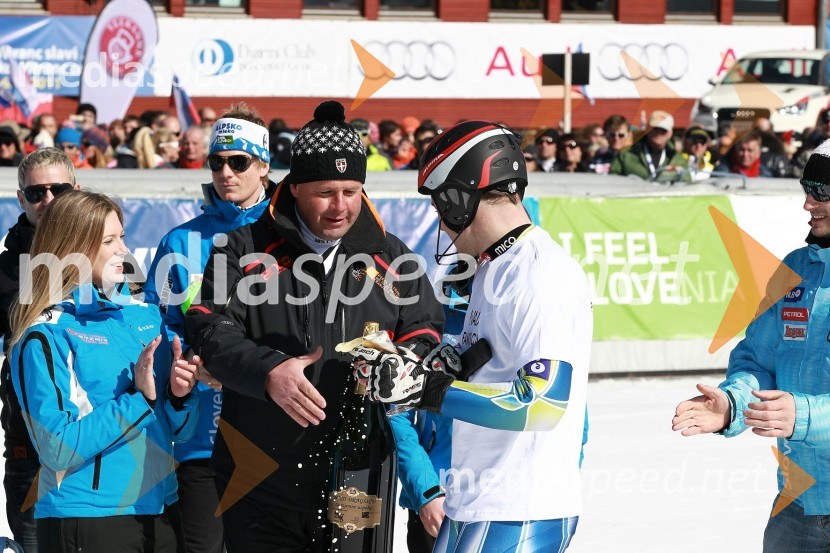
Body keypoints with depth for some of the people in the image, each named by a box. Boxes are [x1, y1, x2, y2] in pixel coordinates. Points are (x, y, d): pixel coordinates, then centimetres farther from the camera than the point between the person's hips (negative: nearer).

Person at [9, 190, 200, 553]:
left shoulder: (144, 315, 9)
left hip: (158, 512, 6)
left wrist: (179, 395, -7)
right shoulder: (47, 335, -9)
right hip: (85, 521, -6)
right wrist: (139, 398, -17)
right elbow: (59, 448, -17)